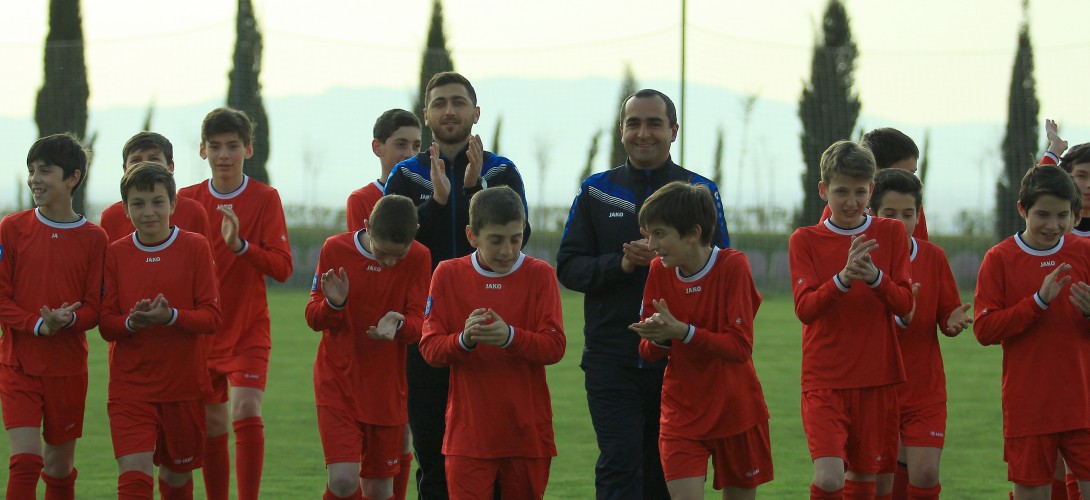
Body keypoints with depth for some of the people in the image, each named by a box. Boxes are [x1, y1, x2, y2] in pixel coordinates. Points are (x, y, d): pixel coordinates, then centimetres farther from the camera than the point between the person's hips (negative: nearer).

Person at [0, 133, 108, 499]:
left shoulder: (93, 238, 1)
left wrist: (67, 320, -21)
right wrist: (38, 324, -19)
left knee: (61, 465, 9)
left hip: (68, 367, 1)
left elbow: (95, 307, 1)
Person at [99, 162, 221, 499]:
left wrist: (171, 317, -25)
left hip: (184, 385, 0)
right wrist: (132, 322, -21)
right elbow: (106, 325, 1)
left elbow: (212, 317, -6)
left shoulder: (194, 247, -2)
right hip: (130, 385, 0)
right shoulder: (115, 254, 2)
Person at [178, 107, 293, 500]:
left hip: (249, 331, -3)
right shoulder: (187, 200, 2)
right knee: (211, 429, 8)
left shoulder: (265, 199, -6)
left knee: (247, 413, -18)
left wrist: (240, 245, -28)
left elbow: (282, 267, -13)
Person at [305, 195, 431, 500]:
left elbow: (419, 323, -7)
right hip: (337, 383, -1)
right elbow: (314, 318, -2)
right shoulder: (335, 249, -8)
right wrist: (333, 304, -25)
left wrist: (398, 324, -30)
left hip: (387, 388, 1)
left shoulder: (418, 258, -7)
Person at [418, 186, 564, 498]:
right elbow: (430, 348, -2)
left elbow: (554, 347, -8)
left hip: (526, 432, 0)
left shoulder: (539, 275, 0)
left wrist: (510, 337, -26)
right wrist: (464, 340, -23)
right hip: (468, 433, 0)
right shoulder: (448, 275, 2)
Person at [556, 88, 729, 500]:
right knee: (619, 466, -12)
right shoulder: (597, 191, 10)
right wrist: (620, 264, -12)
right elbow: (568, 266, 5)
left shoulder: (701, 192, 8)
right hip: (612, 361, -1)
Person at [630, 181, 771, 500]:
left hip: (736, 410, -2)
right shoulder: (660, 271, -1)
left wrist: (683, 332, -30)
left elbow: (740, 347, -19)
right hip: (681, 411, 2)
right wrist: (658, 338, -21)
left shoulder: (733, 266, -14)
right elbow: (648, 352, 3)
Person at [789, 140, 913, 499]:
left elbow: (904, 304, -2)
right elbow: (804, 308, -11)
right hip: (824, 379, -2)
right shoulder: (805, 240, 0)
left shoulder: (891, 233, 5)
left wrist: (874, 277, -21)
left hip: (877, 378, 2)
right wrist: (843, 278, -28)